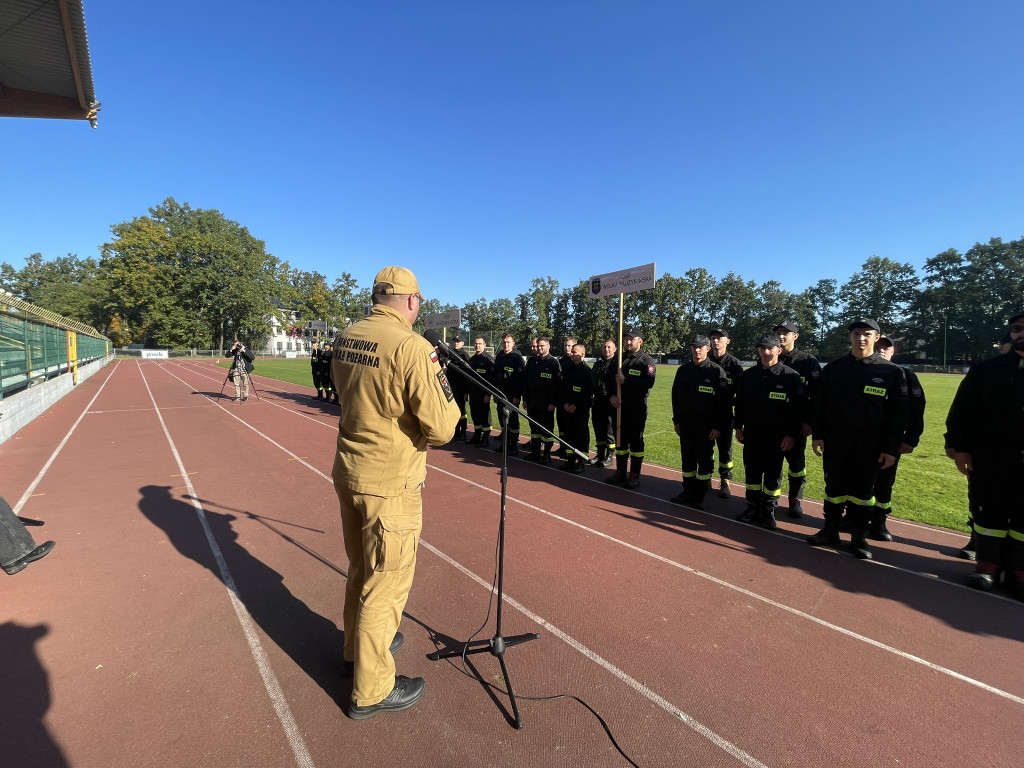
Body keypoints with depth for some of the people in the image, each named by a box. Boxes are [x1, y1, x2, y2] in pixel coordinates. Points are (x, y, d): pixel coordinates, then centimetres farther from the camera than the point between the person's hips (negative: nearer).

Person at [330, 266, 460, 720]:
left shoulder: (345, 339, 3)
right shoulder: (413, 347, -21)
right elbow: (441, 429, -19)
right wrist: (448, 398, -2)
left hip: (348, 473, 8)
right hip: (390, 484, -8)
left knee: (361, 571, 26)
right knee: (386, 583, 10)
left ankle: (359, 647, 48)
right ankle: (372, 691, 29)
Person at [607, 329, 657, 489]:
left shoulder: (647, 360, -5)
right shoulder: (620, 359, 13)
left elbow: (649, 382, -20)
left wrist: (626, 380, -22)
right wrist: (611, 396, -4)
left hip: (638, 408, -6)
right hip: (619, 405, 6)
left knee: (636, 441, 0)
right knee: (620, 439, 11)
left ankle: (634, 476, 8)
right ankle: (620, 472, 22)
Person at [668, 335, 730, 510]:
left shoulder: (717, 371, -7)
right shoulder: (683, 370, 6)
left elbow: (724, 401, -8)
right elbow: (676, 396, 12)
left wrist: (718, 426, -12)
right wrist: (676, 420, 9)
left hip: (707, 425, -4)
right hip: (685, 424, 4)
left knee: (704, 460, 5)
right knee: (687, 458, 11)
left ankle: (700, 495, 16)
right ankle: (688, 491, 22)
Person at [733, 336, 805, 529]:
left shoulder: (791, 376, -6)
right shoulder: (748, 375, 6)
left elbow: (798, 408, -7)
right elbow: (739, 403, 12)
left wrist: (791, 434, -11)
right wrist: (738, 426, 9)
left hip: (777, 435, -4)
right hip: (751, 433, 4)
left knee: (773, 474, 5)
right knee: (752, 471, 9)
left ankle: (769, 511, 18)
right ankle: (753, 508, 22)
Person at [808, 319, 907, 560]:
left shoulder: (892, 371, -1)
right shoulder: (834, 368, 4)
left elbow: (898, 412, -3)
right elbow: (820, 404, 5)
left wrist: (891, 448, -7)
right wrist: (817, 435, 1)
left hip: (870, 444, -1)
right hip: (834, 440, 2)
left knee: (863, 490, 8)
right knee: (834, 487, 10)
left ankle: (859, 538, 21)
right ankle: (830, 531, 22)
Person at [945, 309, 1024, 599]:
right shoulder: (986, 370, 2)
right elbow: (961, 411, 1)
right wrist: (958, 447, -5)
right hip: (988, 459, 0)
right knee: (989, 513, 9)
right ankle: (988, 565, 21)